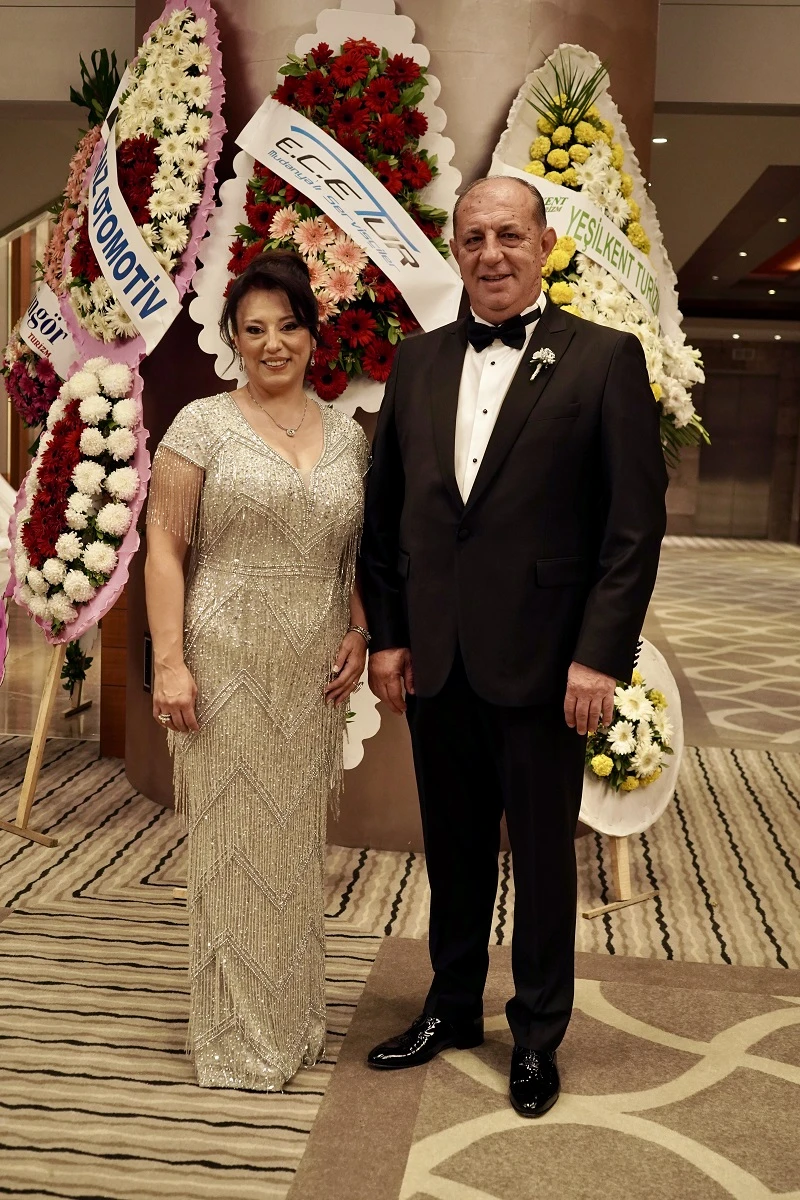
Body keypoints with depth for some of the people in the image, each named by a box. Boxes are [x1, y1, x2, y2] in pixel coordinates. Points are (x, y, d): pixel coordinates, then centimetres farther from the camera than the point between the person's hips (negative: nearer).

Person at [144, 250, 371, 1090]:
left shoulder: (346, 435, 10)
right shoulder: (202, 425, -3)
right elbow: (164, 548, -6)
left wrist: (359, 633, 2)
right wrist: (169, 662, -13)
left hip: (312, 673, 4)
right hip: (225, 664, -4)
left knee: (296, 843, 14)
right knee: (232, 843, 4)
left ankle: (293, 1021, 31)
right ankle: (235, 1039, 20)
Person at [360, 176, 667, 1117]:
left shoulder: (605, 359, -5)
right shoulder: (417, 362, 8)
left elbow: (636, 523, -9)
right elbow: (383, 510, 9)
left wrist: (600, 657, -13)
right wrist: (386, 635, 4)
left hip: (540, 666, -4)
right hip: (435, 662, 4)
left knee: (542, 859, 11)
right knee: (454, 850, 18)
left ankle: (537, 1033, 30)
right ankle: (452, 1008, 37)